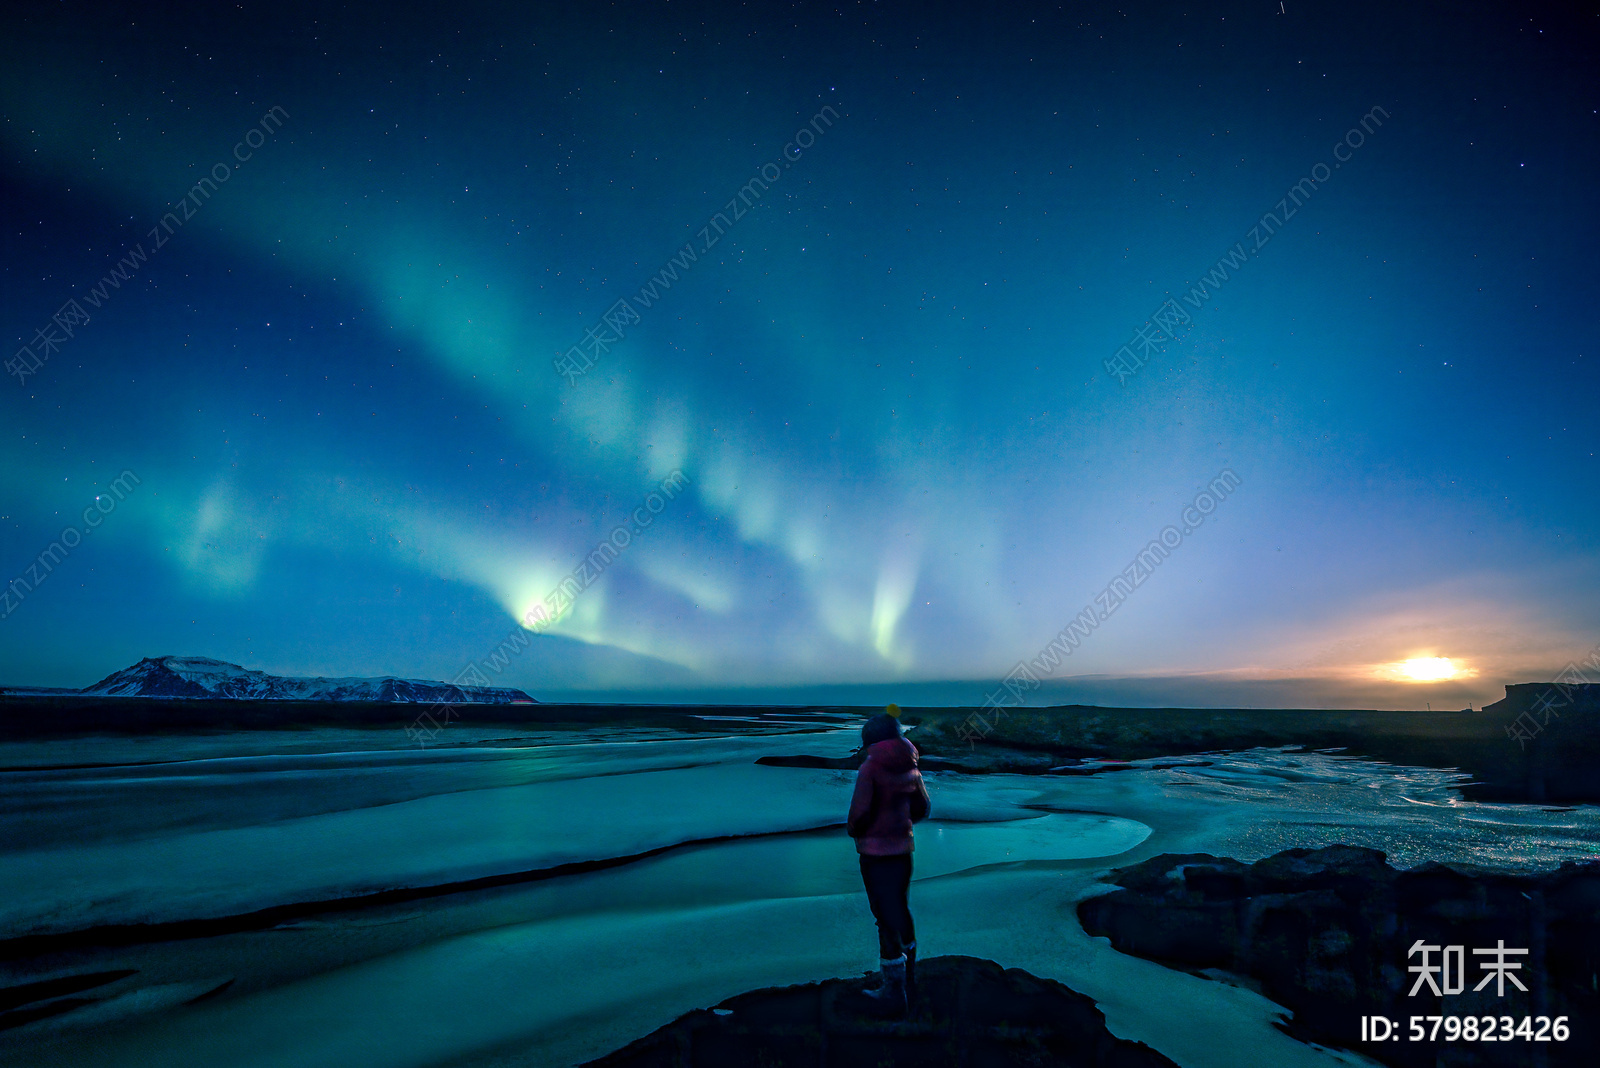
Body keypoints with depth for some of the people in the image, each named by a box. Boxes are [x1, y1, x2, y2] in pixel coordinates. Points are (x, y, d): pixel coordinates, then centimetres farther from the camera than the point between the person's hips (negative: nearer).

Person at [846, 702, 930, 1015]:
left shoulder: (870, 769, -19)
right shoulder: (909, 766, 1)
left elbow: (861, 815, -20)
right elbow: (921, 808, 10)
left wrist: (852, 829, 0)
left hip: (875, 852, -6)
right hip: (902, 848, 7)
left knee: (886, 919, 4)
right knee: (901, 911, 20)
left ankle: (894, 993, 17)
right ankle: (906, 980, 35)